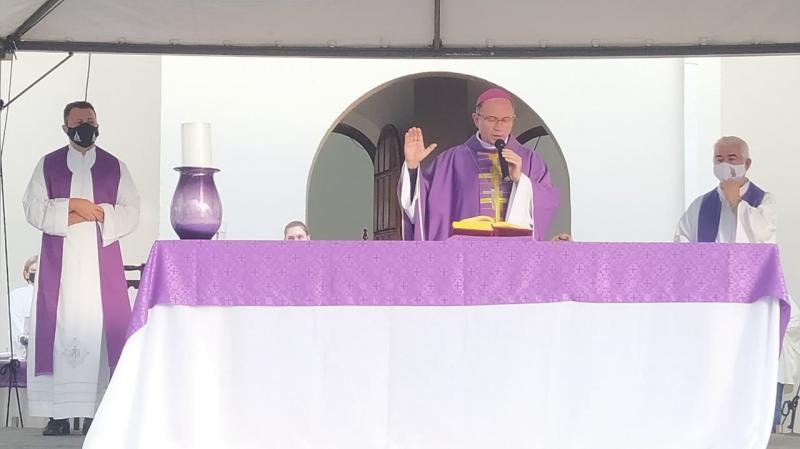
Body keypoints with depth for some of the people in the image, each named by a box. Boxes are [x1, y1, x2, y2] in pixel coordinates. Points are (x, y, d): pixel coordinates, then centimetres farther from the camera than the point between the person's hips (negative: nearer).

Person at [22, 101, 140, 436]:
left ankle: (97, 411, -5)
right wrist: (72, 205, -12)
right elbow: (32, 208, 1)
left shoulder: (114, 167, 11)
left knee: (99, 330, -7)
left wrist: (95, 214, -11)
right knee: (59, 333, -5)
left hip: (102, 263, 0)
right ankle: (59, 413, -3)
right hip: (59, 265, 0)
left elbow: (131, 213, 4)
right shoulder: (48, 165, 11)